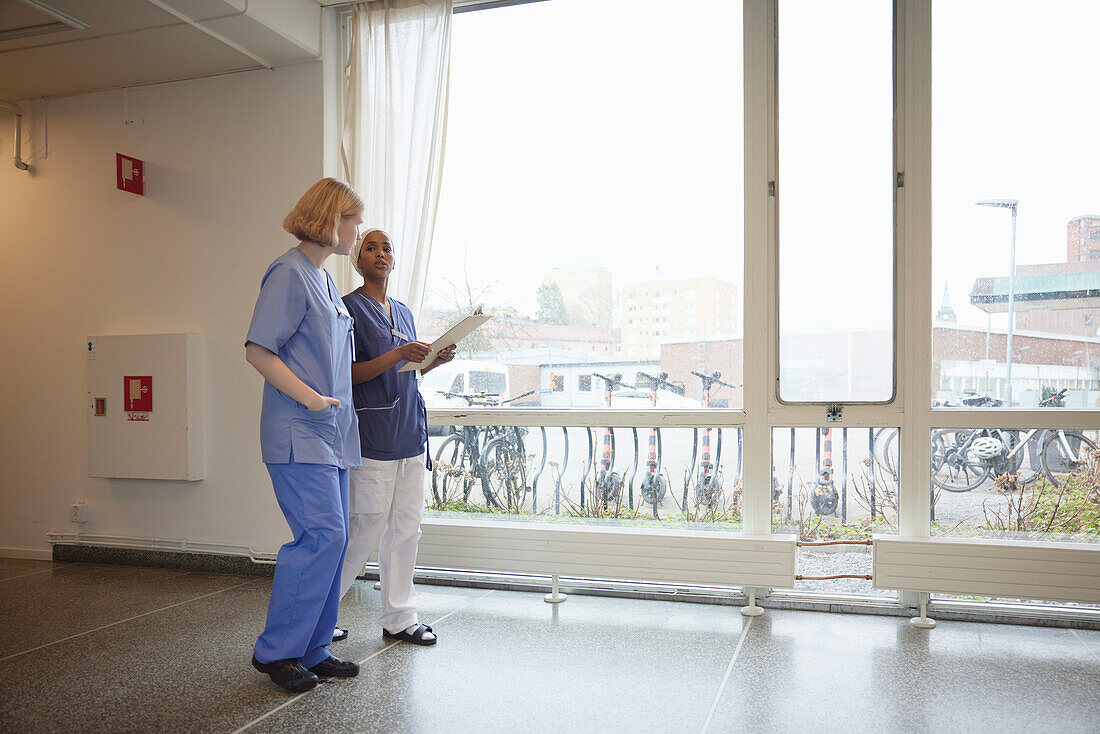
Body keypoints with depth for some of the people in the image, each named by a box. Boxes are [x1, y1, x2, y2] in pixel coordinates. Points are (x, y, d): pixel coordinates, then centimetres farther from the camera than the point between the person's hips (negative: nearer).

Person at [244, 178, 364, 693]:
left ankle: (312, 650, 18)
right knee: (322, 535, -13)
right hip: (298, 434, -9)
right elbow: (257, 350, -15)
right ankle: (275, 650, 3)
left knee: (333, 539, 8)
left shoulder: (324, 280, 20)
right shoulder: (290, 273, -8)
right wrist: (308, 397, -16)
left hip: (330, 431, 9)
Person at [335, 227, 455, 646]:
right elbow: (350, 374, -12)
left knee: (406, 528, 8)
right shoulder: (350, 307, -4)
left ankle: (398, 618, 19)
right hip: (372, 434, -7)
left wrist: (435, 360, 6)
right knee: (366, 528, -4)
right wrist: (398, 355, -21)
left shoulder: (403, 312, 19)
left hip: (409, 431, 7)